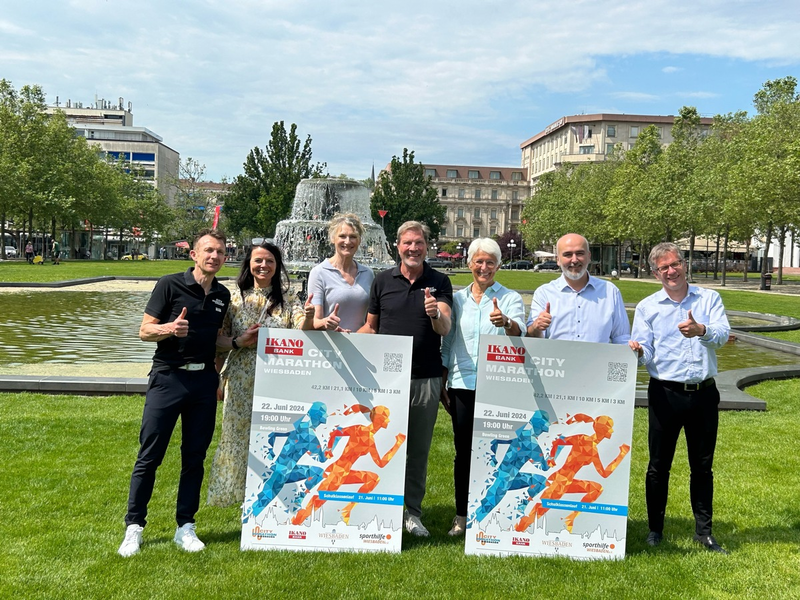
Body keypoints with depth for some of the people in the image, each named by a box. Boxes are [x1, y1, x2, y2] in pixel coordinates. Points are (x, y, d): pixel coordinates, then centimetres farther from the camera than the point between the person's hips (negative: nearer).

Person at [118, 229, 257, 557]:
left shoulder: (222, 295, 12)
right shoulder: (170, 284, -3)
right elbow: (145, 330, -5)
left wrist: (240, 342, 3)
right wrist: (170, 328, -24)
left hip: (204, 380, 5)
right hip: (168, 377, -4)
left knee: (195, 456, 8)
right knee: (149, 455, -1)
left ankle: (185, 527, 18)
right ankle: (134, 526, 11)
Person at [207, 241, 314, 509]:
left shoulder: (288, 298, 4)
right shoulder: (235, 297, 3)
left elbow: (301, 331, -11)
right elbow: (219, 339, 7)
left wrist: (309, 318, -31)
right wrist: (239, 341, -11)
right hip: (242, 379, 0)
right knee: (240, 435, 5)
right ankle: (244, 497, 21)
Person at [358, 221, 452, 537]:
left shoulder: (439, 282, 2)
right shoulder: (383, 280, 5)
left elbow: (445, 329, -10)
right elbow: (371, 326, 12)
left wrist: (436, 313, -32)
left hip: (426, 378, 0)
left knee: (419, 449, 10)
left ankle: (413, 512, 23)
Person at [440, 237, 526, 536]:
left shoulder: (510, 298, 3)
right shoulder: (457, 299, 11)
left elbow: (519, 331, -16)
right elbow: (447, 343, 15)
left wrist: (505, 322, -39)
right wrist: (441, 383, 12)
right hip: (462, 385, 2)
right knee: (463, 451, 7)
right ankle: (462, 515, 19)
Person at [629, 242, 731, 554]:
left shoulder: (709, 299, 5)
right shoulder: (647, 307, 3)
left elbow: (722, 334, -12)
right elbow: (646, 354, -3)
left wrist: (701, 330, -34)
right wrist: (637, 351, -27)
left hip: (704, 393, 1)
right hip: (665, 393, -1)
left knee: (702, 465, 12)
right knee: (658, 464, 6)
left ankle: (704, 531, 25)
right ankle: (655, 529, 20)